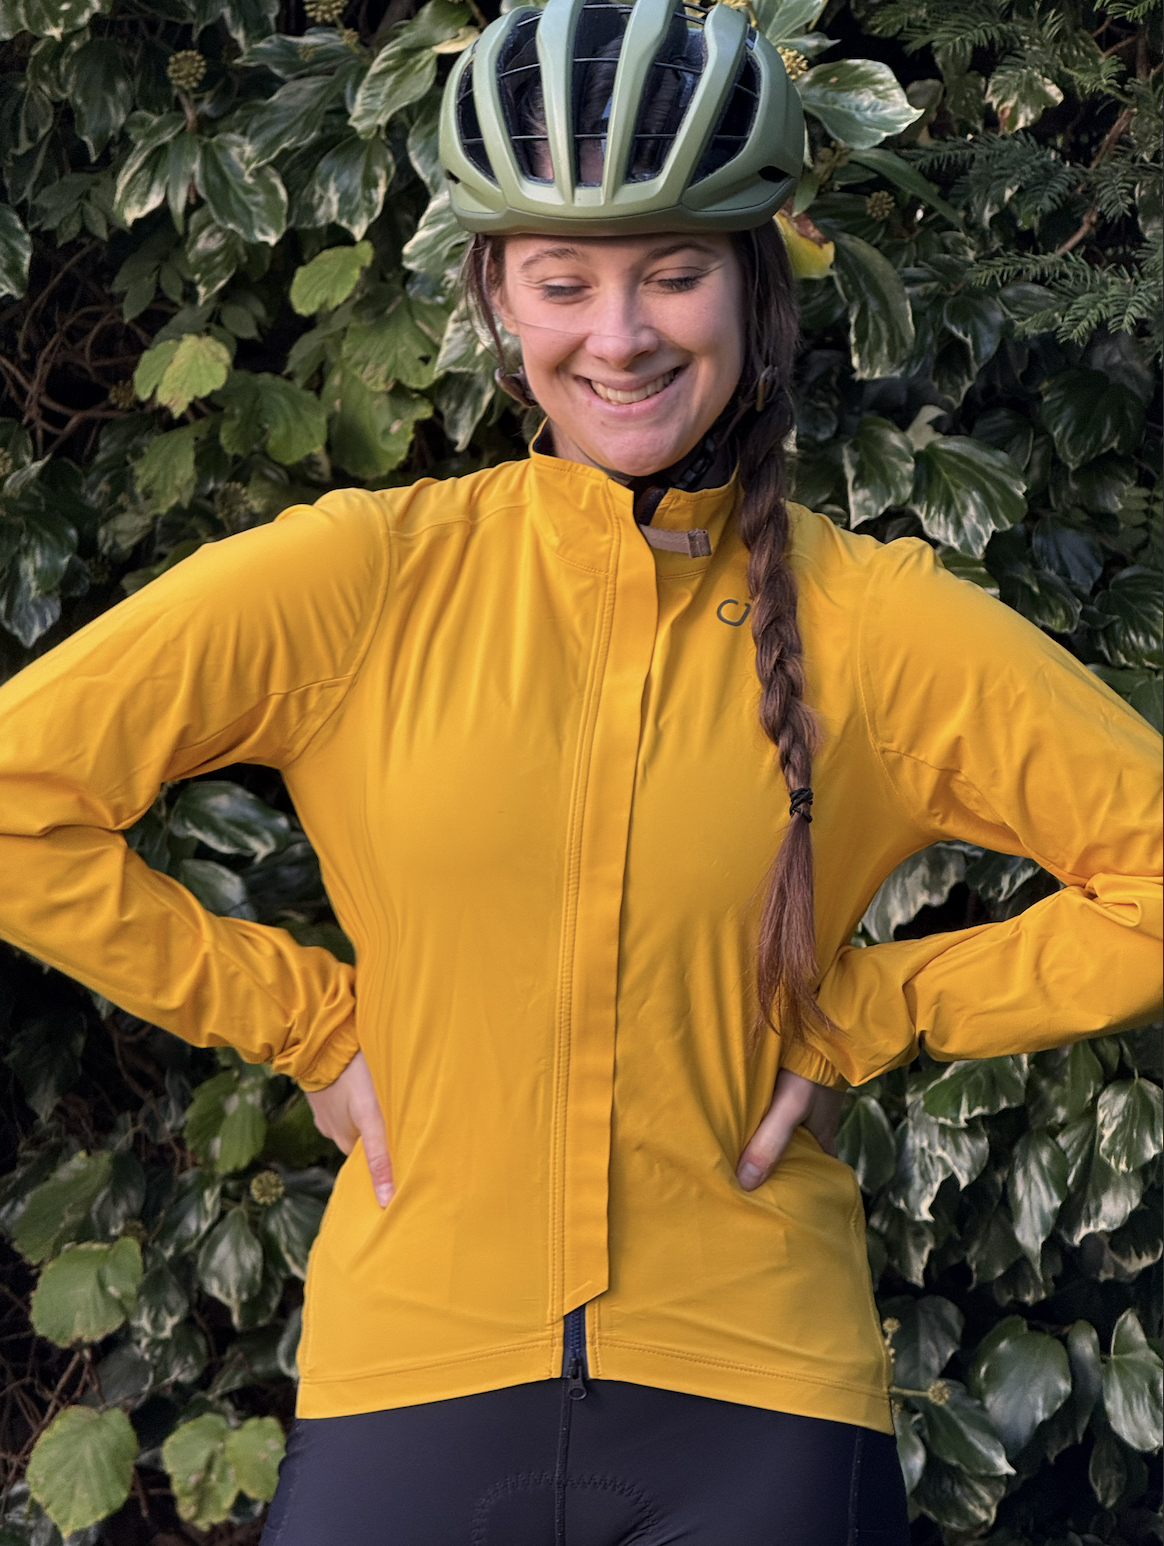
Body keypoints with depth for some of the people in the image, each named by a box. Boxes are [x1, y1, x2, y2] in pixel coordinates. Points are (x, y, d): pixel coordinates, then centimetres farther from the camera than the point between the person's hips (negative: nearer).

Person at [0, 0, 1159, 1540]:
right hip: (414, 1368, 0)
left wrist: (856, 1014, -2)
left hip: (752, 1400, 0)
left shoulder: (872, 621, -2)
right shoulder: (365, 577, -3)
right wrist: (310, 1022, -1)